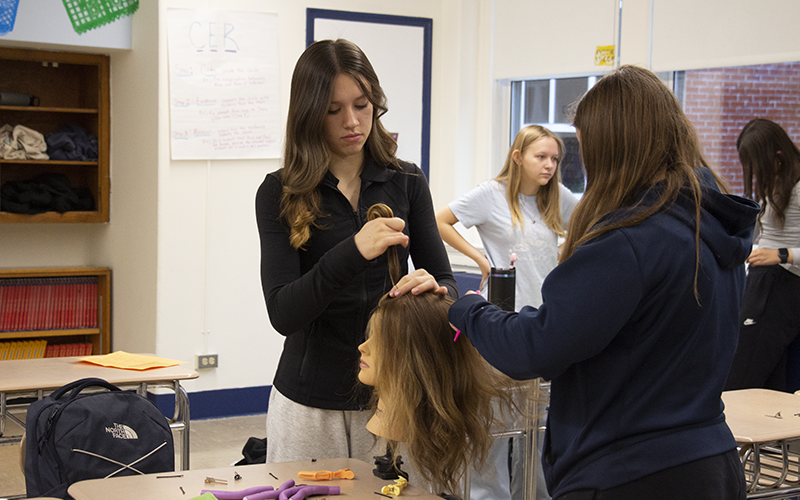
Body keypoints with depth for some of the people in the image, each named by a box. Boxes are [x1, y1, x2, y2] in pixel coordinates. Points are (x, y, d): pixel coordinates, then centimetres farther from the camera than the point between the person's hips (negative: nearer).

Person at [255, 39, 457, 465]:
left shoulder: (406, 183, 2)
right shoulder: (280, 194, -4)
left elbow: (446, 282, 2)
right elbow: (282, 314, -14)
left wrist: (434, 290, -23)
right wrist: (353, 252, -28)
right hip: (310, 403, -1)